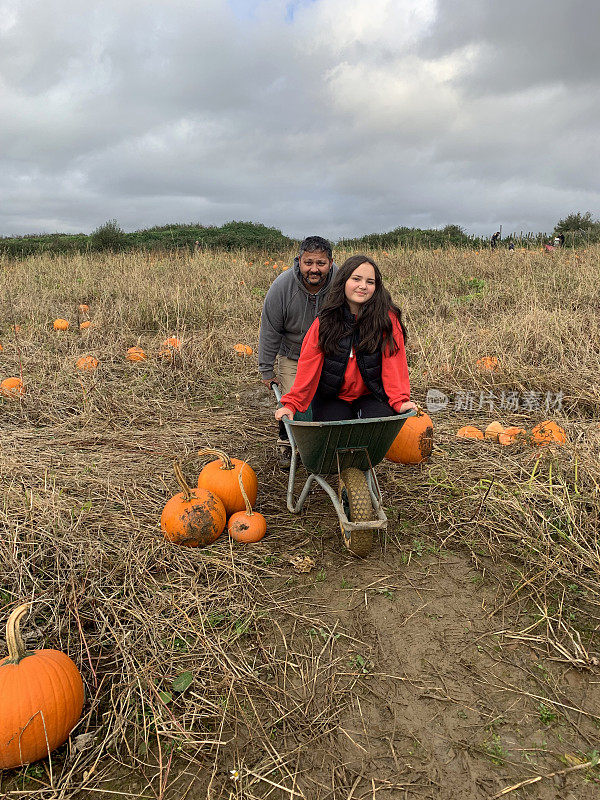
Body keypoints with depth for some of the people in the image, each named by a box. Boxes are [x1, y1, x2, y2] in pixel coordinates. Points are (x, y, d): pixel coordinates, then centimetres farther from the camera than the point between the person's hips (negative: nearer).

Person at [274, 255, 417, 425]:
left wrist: (400, 401, -21)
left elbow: (393, 361, -9)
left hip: (371, 396, -1)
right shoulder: (325, 321, -5)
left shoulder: (387, 318, -9)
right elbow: (309, 365, -6)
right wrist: (291, 404, -12)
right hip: (331, 399, 1)